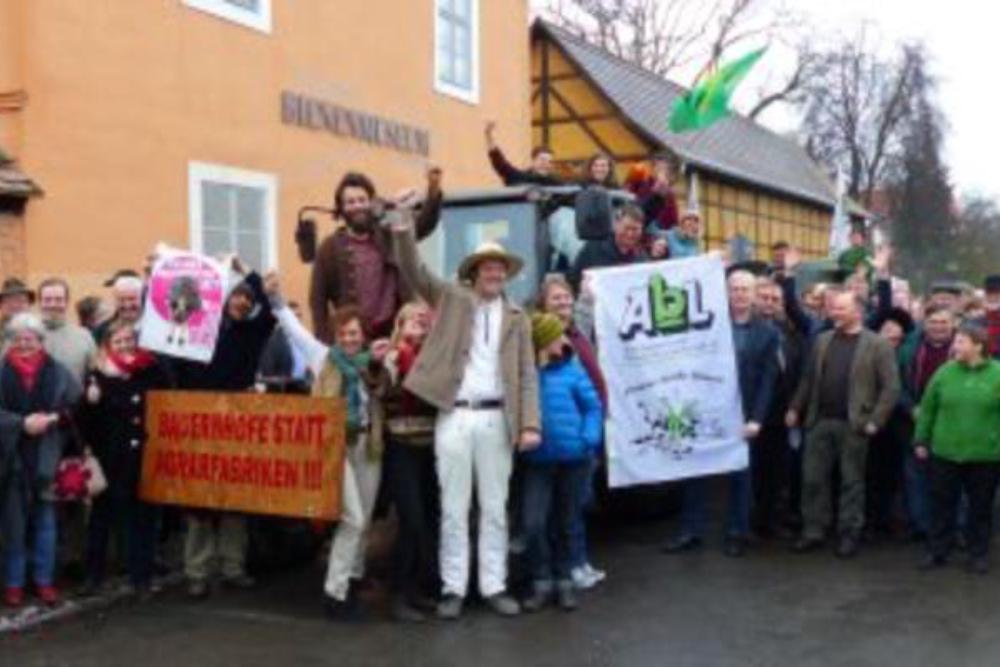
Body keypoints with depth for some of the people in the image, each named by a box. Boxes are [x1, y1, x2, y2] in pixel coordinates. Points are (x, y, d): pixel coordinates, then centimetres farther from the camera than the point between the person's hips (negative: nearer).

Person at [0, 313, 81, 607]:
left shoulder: (58, 373, 0)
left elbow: (78, 407, 1)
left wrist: (54, 418, -12)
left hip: (46, 459, 0)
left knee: (45, 521, 9)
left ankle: (45, 580, 20)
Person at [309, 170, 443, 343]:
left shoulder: (390, 236, 9)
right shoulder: (330, 247, 3)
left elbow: (425, 224, -6)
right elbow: (318, 299, 3)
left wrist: (434, 190, -23)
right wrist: (327, 344, -6)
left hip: (394, 331, 2)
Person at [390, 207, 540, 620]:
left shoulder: (517, 319, 10)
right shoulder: (451, 299, 8)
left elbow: (527, 375, 4)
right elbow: (413, 272, -2)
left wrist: (530, 424, -7)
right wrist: (404, 231, -19)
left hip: (496, 419, 1)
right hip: (454, 416, -1)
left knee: (495, 508, 8)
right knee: (453, 508, 4)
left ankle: (494, 586, 17)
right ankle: (453, 587, 12)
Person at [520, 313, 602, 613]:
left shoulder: (572, 369, -3)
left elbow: (593, 406, 2)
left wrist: (589, 440, -9)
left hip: (574, 457, 1)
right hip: (538, 460, -1)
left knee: (565, 524, 12)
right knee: (534, 523, -9)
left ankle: (563, 581, 25)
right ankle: (541, 582, 9)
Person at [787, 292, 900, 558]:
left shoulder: (877, 345, -5)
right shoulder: (822, 340, 10)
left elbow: (891, 387, -8)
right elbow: (809, 378, 14)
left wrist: (875, 420, -13)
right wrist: (795, 408, 8)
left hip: (853, 424, -4)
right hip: (820, 421, 4)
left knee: (852, 482, 6)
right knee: (813, 478, 6)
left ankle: (849, 535, 16)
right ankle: (813, 532, 17)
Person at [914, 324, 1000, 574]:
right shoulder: (945, 372, 0)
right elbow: (927, 408, 6)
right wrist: (921, 440, 6)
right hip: (945, 452, 2)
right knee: (942, 503, 9)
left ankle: (979, 554, 24)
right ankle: (937, 551, 22)